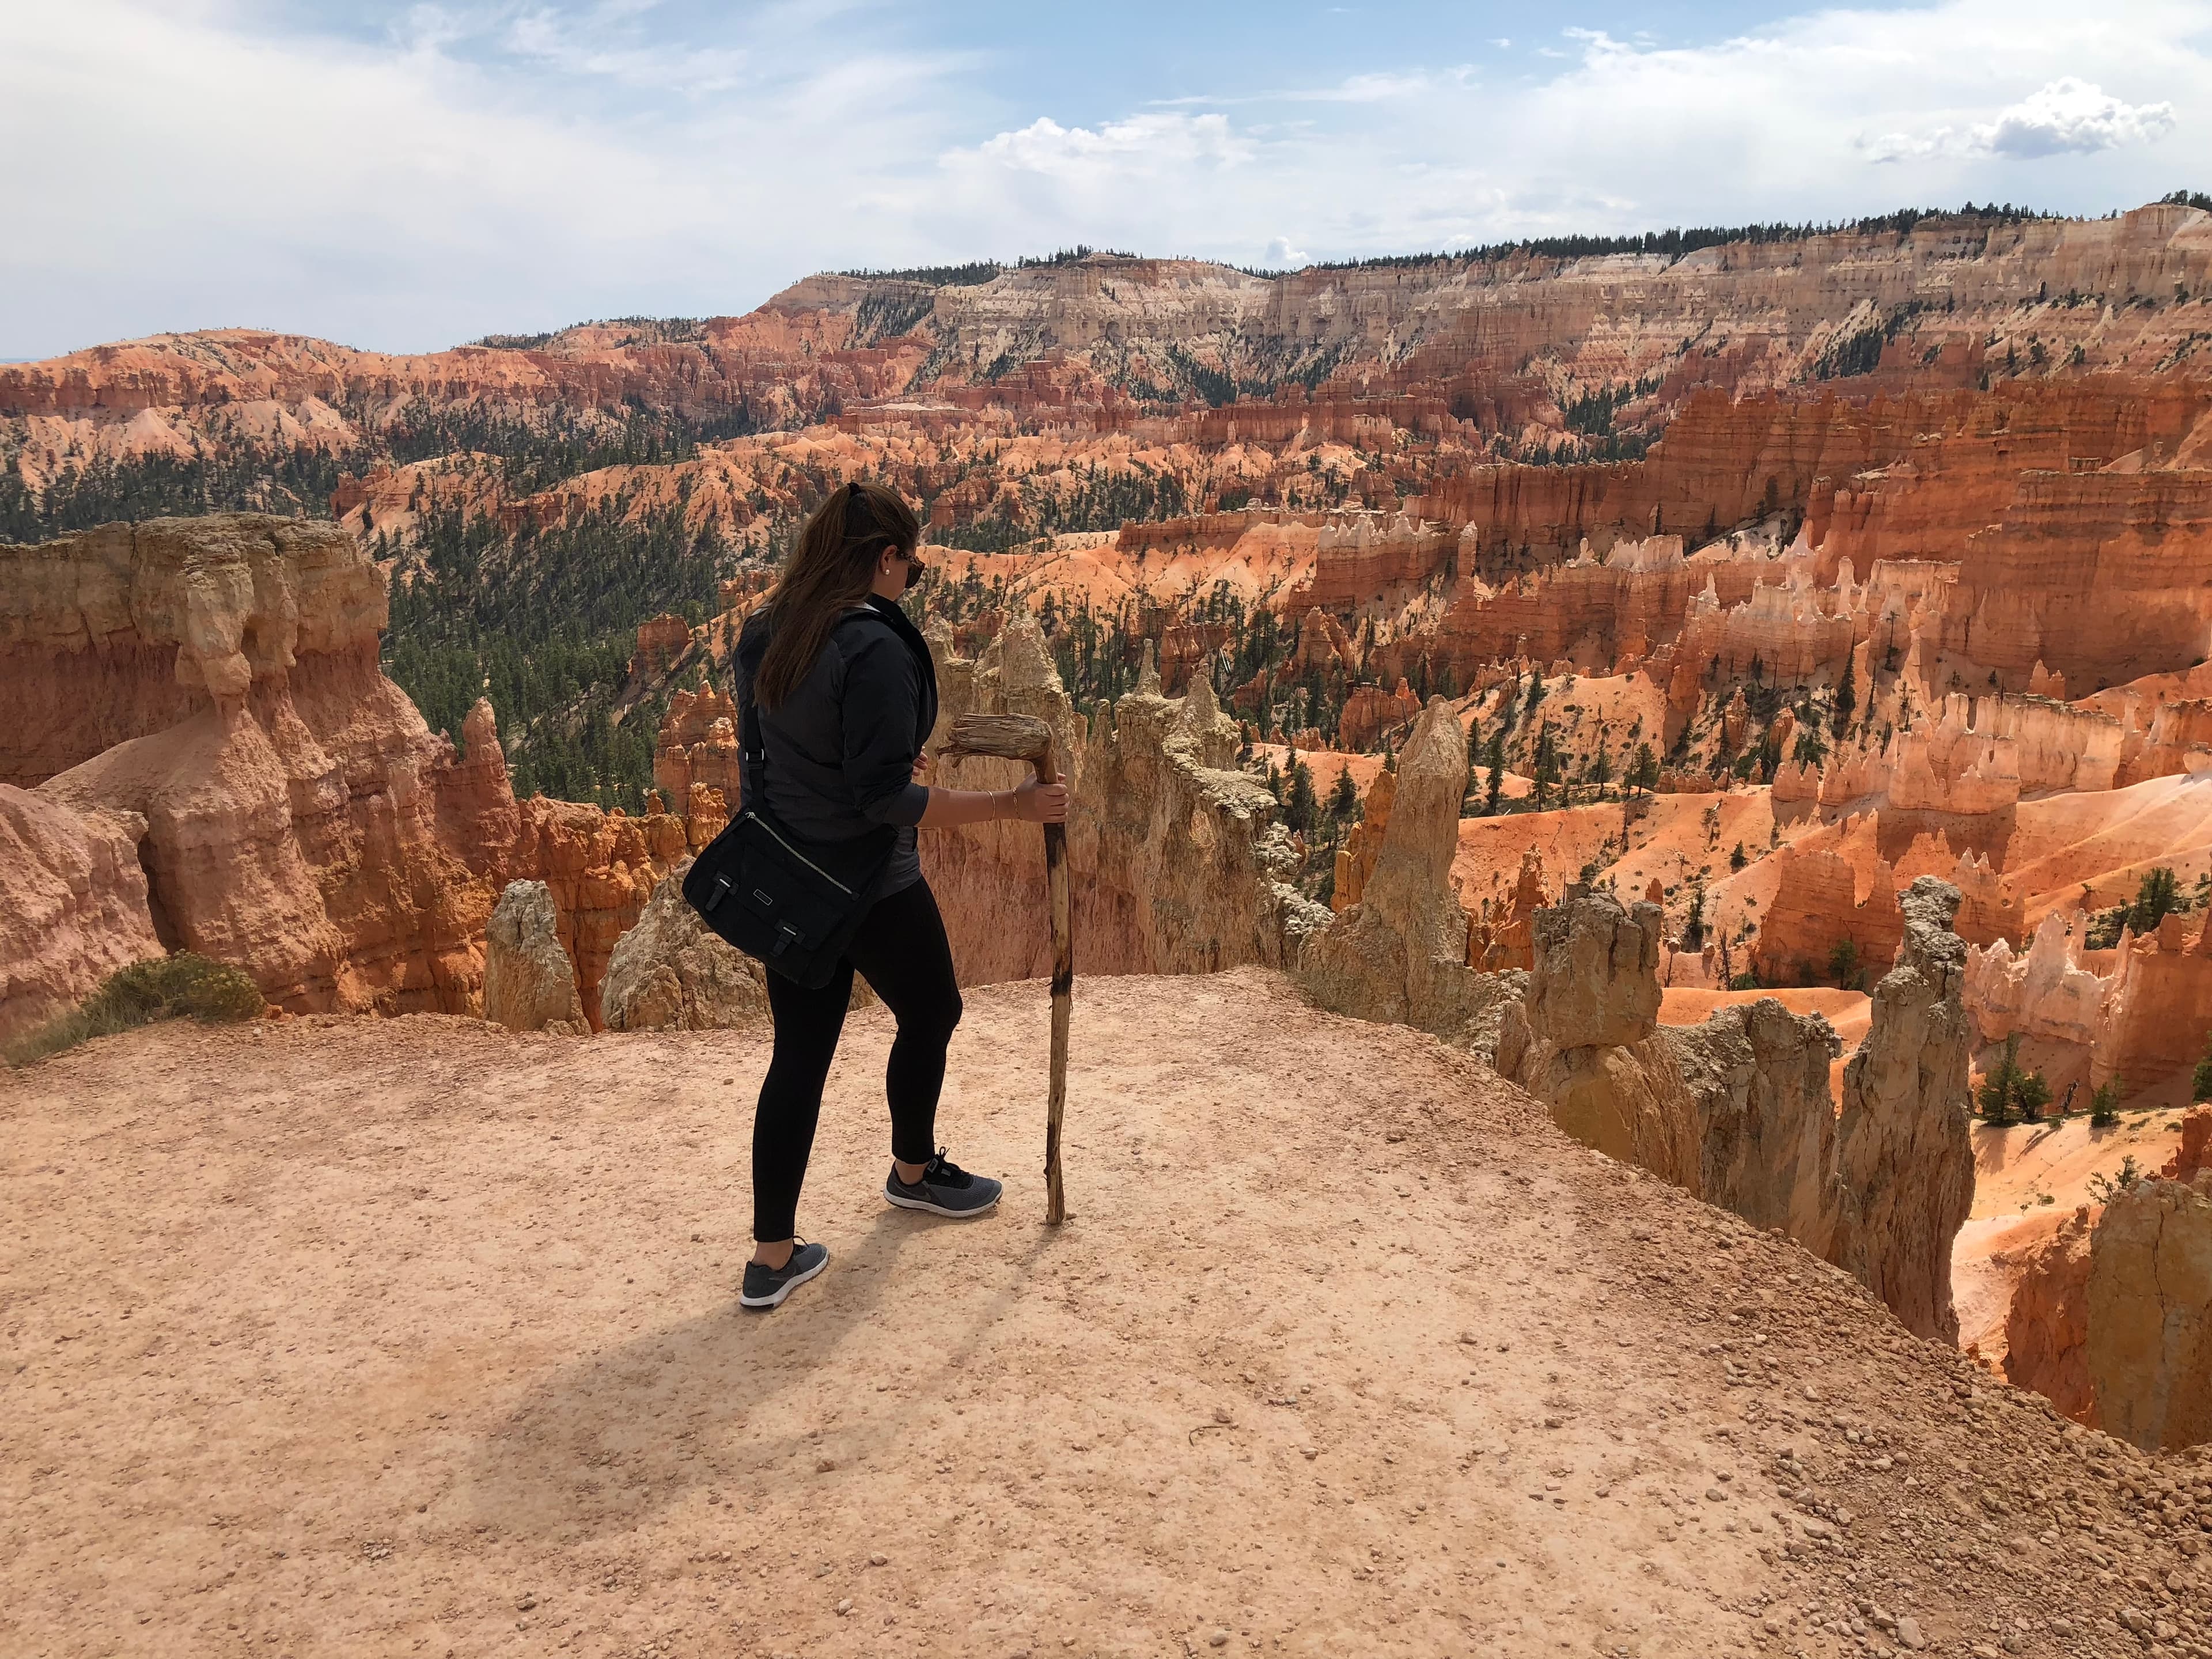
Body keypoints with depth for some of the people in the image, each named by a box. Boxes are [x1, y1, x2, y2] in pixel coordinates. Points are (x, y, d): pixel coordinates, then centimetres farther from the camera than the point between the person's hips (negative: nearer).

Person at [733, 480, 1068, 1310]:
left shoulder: (765, 631, 2)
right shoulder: (875, 647, -24)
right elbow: (887, 800, -26)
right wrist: (1011, 804, -22)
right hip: (869, 885, -7)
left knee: (799, 1053, 13)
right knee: (930, 1013, 20)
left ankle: (773, 1256, 17)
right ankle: (914, 1171, 43)